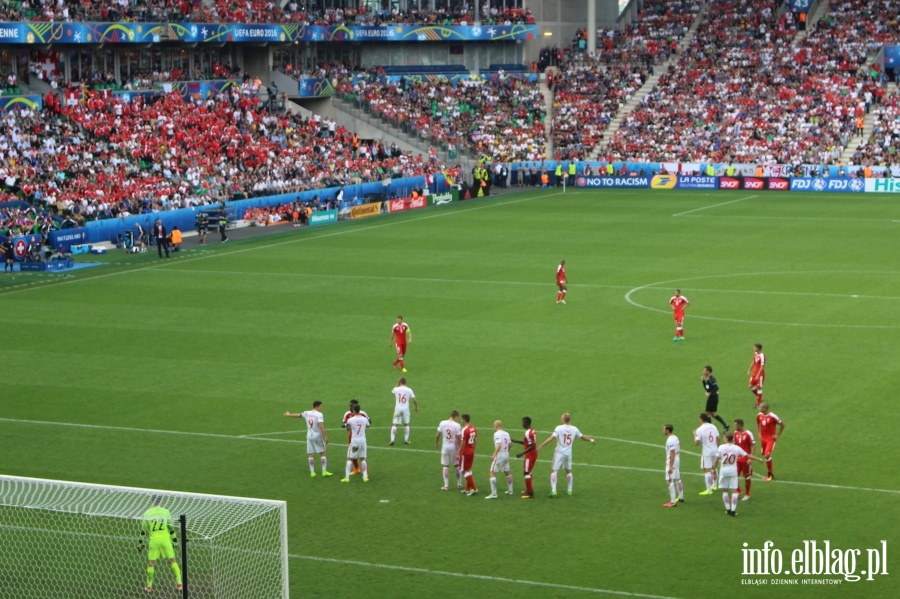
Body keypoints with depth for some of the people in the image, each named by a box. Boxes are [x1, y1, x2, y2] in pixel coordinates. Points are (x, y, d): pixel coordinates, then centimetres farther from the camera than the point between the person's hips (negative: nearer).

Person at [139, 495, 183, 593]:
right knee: (172, 561, 7)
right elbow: (171, 528, 5)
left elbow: (143, 530, 6)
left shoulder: (147, 513, 4)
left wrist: (142, 543, 14)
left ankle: (149, 586, 10)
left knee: (151, 563, 7)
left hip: (153, 540, 0)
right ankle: (179, 584, 3)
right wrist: (174, 540, 14)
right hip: (165, 539, 0)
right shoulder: (165, 512, 3)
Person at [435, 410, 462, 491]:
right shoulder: (457, 425, -15)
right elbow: (458, 439, -13)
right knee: (457, 466, 14)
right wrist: (460, 449, -3)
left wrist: (436, 443, 17)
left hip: (445, 447, 2)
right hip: (454, 447, -2)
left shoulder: (442, 423, -6)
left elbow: (438, 435, 0)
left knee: (446, 466, 9)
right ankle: (459, 484, 21)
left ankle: (446, 485, 9)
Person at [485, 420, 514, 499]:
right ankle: (510, 490, 35)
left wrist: (494, 455, -30)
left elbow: (499, 445, -27)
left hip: (499, 455, -8)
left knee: (492, 473, -5)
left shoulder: (497, 434, -15)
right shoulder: (506, 434, 7)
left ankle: (494, 493, -12)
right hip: (506, 455, 8)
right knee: (507, 472, 23)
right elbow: (510, 444, 14)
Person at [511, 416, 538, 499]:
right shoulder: (532, 431, 9)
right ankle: (529, 489, 35)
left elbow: (531, 446, -25)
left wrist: (522, 453, -24)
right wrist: (515, 441, 20)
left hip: (530, 455, -10)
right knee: (527, 471, 23)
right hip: (533, 454, 10)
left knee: (526, 472, -7)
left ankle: (530, 493, -10)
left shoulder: (528, 433, -21)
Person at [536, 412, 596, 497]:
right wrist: (591, 440, 35)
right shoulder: (574, 429, 0)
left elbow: (551, 438, -22)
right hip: (568, 453, 5)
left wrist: (541, 446, -23)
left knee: (553, 471, 0)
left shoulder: (559, 428, -14)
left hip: (559, 453, -5)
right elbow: (582, 436, 15)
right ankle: (569, 490, 27)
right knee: (568, 471, 22)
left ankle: (553, 490, -11)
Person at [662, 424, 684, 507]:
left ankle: (673, 502, -8)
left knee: (670, 481, -7)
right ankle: (681, 498, 33)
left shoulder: (670, 441, -21)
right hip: (677, 461, 10)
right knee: (677, 480, 21)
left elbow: (672, 454, -24)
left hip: (671, 462, -10)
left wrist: (670, 467, -24)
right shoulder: (675, 438, 10)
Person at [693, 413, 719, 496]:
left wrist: (695, 435, 2)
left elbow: (697, 443, -15)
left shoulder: (700, 430, -14)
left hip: (706, 452, -6)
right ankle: (714, 485, 40)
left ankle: (709, 490, -4)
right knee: (714, 468, 24)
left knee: (707, 470, -3)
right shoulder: (713, 427, 3)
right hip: (715, 451, 6)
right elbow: (718, 438, 8)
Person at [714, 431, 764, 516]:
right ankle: (733, 510, -2)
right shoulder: (737, 448, -5)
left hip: (724, 471, 0)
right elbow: (748, 456, 0)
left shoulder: (721, 447, -8)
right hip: (733, 471, 0)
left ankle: (728, 509, 15)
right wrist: (758, 459, 11)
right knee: (734, 490, 3)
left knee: (725, 490, 12)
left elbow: (717, 460, -7)